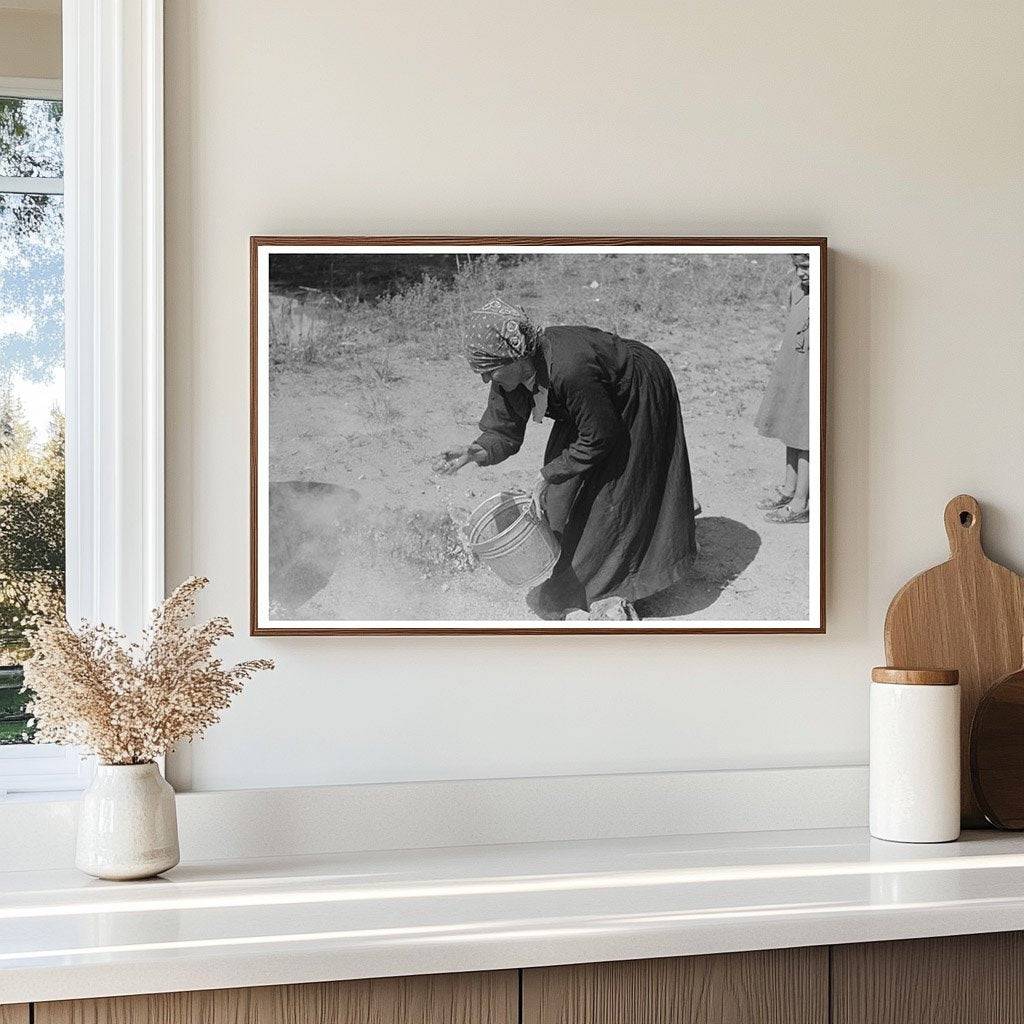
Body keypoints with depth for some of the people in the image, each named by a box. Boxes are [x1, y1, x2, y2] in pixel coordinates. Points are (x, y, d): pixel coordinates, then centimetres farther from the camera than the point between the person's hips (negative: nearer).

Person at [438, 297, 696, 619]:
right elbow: (503, 432, -11)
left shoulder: (569, 371, -43)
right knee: (563, 492, 7)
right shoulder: (510, 375, -20)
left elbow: (599, 437, -31)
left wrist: (548, 474, -26)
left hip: (640, 397, -7)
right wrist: (477, 452, -32)